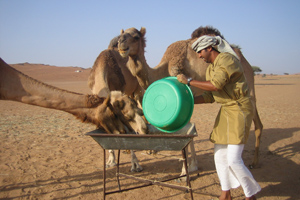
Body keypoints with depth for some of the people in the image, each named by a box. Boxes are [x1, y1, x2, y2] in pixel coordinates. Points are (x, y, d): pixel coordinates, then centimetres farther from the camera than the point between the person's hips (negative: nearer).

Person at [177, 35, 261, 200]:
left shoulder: (227, 59, -14)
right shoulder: (210, 68, 13)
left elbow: (215, 85, -26)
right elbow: (210, 96, 13)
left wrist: (189, 81, -17)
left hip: (239, 110, -9)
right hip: (225, 111, 9)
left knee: (233, 159, -12)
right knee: (219, 155, 10)